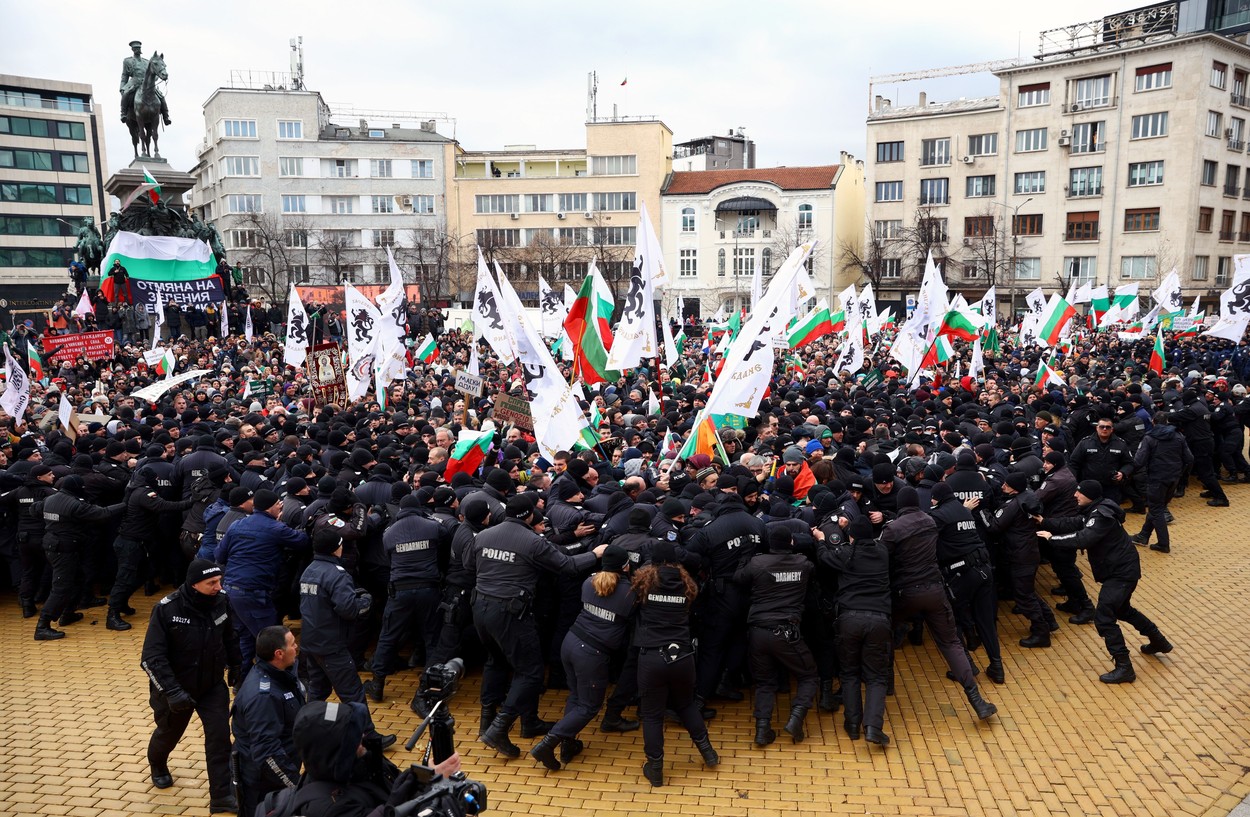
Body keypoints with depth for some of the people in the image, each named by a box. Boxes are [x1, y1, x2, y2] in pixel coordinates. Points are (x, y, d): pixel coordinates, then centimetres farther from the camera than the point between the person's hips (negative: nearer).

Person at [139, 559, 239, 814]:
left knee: (220, 735, -7)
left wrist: (235, 667, 11)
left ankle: (222, 796, 6)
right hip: (176, 688, -2)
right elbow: (152, 658, -27)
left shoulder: (221, 603, -15)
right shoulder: (167, 610, -27)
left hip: (213, 686, 2)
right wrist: (172, 691, -35)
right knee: (169, 733, 23)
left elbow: (230, 638, 5)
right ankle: (157, 764, 57)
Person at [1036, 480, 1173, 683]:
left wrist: (1052, 538, -28)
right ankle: (1159, 641, 46)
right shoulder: (1094, 511, 6)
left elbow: (1083, 538, -35)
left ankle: (1124, 668, -3)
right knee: (1121, 609, 30)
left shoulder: (1101, 516, -25)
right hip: (1121, 568, 11)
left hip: (1122, 572, -11)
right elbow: (1072, 523, 7)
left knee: (1103, 618, -10)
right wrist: (1045, 522, -1)